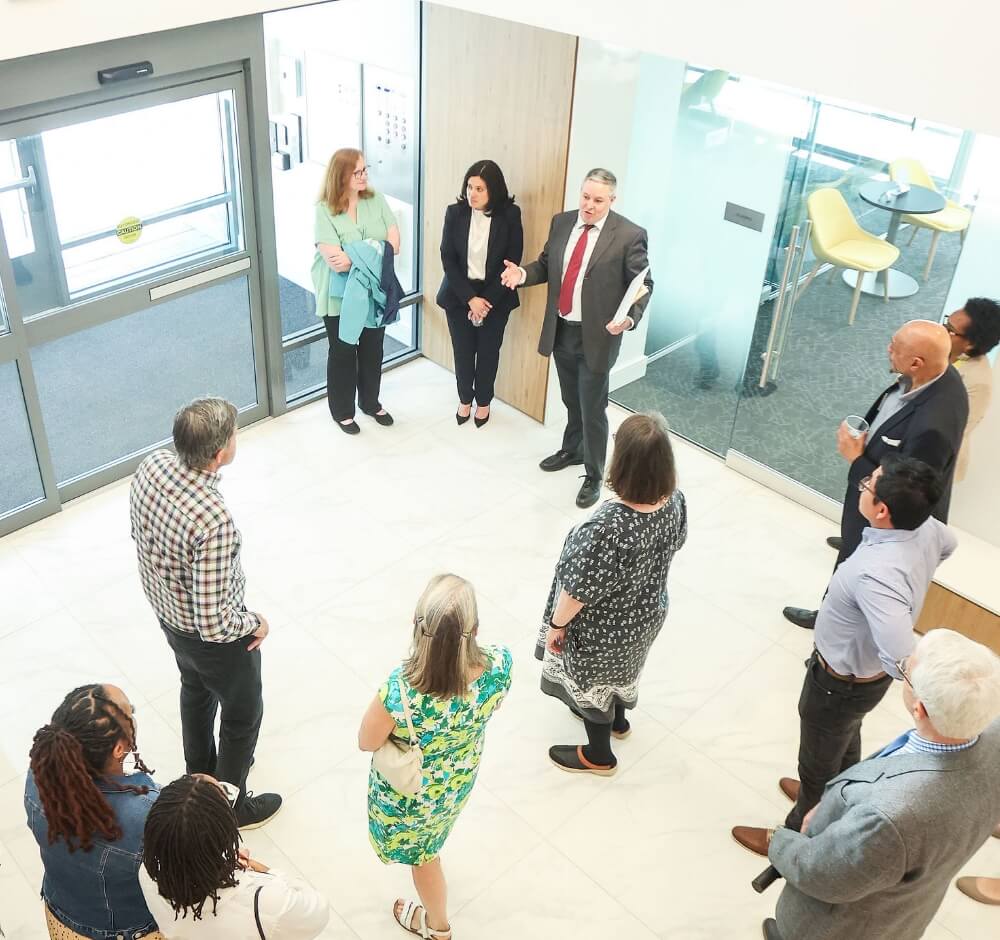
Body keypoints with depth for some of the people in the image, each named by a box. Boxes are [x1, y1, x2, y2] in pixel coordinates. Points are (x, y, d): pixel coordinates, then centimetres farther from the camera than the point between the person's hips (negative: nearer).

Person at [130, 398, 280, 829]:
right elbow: (213, 623, -35)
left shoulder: (151, 467, -19)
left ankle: (201, 774, 60)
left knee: (197, 692, 34)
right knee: (242, 716, 21)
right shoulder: (214, 522, -42)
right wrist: (255, 624, -15)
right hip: (212, 639, -7)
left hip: (167, 614, 8)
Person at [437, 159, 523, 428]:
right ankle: (465, 398, 34)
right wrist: (470, 298, -15)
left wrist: (486, 300, -14)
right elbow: (448, 259, -7)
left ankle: (483, 401, 34)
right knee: (463, 351, 10)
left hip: (495, 297, -1)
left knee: (488, 352, 12)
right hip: (459, 295, 1)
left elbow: (512, 262, -10)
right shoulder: (455, 213, -9)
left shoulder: (510, 215, -12)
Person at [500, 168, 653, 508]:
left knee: (592, 410, 5)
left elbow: (643, 284, -10)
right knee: (572, 401, 24)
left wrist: (630, 317, -27)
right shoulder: (561, 222, 1)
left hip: (596, 337, -5)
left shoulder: (629, 235, -14)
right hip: (561, 331, 5)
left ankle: (594, 476, 22)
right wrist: (523, 273, -10)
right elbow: (547, 264, 11)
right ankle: (572, 450, 47)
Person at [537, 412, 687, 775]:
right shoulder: (675, 500, -21)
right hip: (647, 613, 6)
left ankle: (599, 755, 49)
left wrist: (556, 625, -10)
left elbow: (579, 589, -28)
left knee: (592, 683, 24)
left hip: (603, 631, -6)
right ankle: (617, 719, 63)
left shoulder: (608, 527, -42)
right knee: (618, 670, 35)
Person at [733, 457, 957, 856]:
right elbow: (948, 544, 9)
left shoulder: (878, 574, -44)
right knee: (844, 742, 35)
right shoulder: (925, 527, -18)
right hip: (862, 674, 8)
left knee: (817, 764, 20)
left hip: (840, 684, -8)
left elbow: (901, 660, -50)